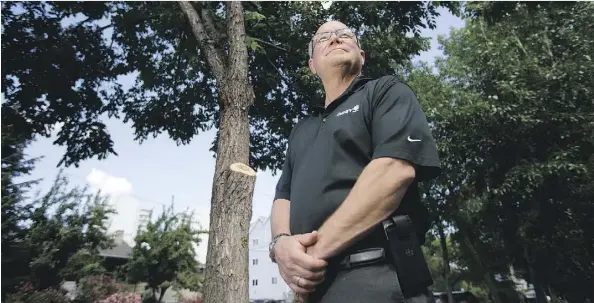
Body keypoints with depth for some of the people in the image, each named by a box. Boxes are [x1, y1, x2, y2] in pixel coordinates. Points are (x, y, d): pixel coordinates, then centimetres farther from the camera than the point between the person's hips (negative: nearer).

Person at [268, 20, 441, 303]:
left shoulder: (387, 91, 2)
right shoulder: (301, 130, 20)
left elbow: (396, 168, -15)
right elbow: (283, 195, 14)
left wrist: (317, 250, -16)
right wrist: (281, 243, -9)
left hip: (375, 276, -6)